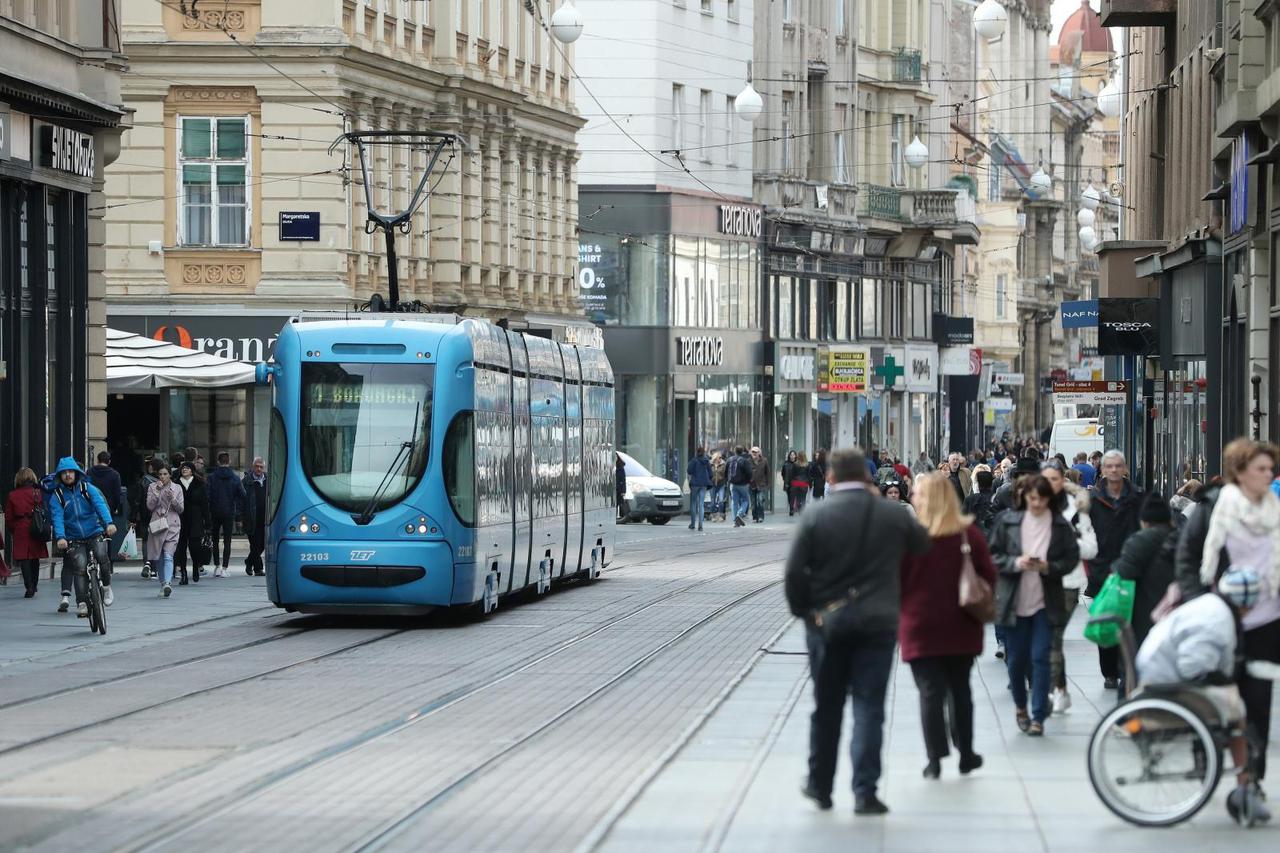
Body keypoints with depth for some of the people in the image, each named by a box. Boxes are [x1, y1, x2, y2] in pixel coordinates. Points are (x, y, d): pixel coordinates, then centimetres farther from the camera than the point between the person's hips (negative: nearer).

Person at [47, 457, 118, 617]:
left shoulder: (88, 488, 1)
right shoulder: (57, 496, 1)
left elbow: (100, 505, -12)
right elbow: (57, 517, -11)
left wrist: (109, 523, -31)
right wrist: (60, 537, -29)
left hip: (95, 533, 0)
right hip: (74, 539, 0)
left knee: (101, 555, -25)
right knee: (80, 566, -18)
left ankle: (107, 587, -1)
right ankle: (81, 603, -13)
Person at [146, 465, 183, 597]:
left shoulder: (177, 488, 7)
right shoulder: (152, 487, 7)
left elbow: (180, 509, 5)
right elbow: (150, 506, -3)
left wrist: (172, 499, -12)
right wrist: (157, 492, -12)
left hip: (172, 525, -2)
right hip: (157, 525, 2)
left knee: (168, 555, -16)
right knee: (158, 557, 6)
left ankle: (168, 583, -27)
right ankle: (163, 583, 18)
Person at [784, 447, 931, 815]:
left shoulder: (815, 516, -6)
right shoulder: (893, 516, -2)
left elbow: (794, 572, -10)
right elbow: (922, 544, 16)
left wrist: (804, 609, 4)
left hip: (826, 623, 0)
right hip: (877, 622, 0)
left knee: (826, 707, 13)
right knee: (869, 708, 1)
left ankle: (820, 785, 25)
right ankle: (865, 792, -5)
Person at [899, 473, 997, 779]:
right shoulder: (969, 533, -2)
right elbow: (988, 575, 3)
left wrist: (899, 606, 7)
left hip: (920, 625, -3)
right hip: (961, 626, 3)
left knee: (930, 692, 1)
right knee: (960, 689, 16)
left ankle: (935, 759, -1)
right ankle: (966, 755, 20)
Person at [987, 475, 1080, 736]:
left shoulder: (1061, 525, -1)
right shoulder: (1007, 521, 0)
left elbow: (1072, 558, 2)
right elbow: (993, 556, 1)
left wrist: (1049, 567, -16)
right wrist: (1016, 563, -16)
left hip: (1045, 602, -1)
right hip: (1014, 601, 1)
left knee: (1040, 657, -6)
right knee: (1016, 658, 8)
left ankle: (1038, 716, -1)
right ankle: (1020, 706, 31)